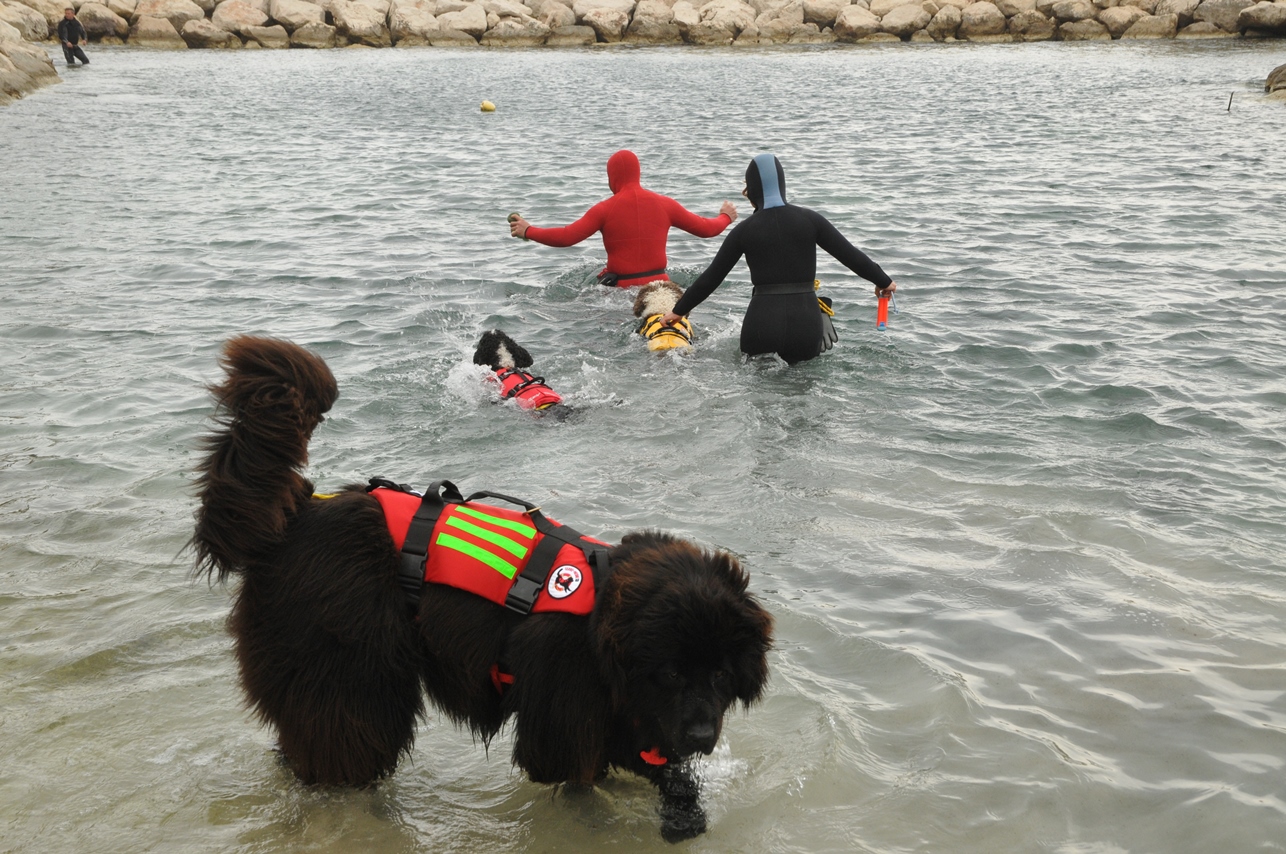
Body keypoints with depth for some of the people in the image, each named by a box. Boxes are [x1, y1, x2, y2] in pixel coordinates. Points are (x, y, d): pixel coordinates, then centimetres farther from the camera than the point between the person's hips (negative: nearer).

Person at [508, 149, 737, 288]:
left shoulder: (606, 209, -3)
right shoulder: (664, 204, 7)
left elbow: (567, 237, -8)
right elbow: (706, 229, 14)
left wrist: (527, 231, 5)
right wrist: (726, 217, 36)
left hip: (622, 288, -3)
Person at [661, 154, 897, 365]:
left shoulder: (745, 230, 2)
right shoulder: (809, 219, 3)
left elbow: (712, 276, 8)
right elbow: (849, 254, 5)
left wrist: (679, 310, 20)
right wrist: (883, 281, 20)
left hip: (762, 325, -1)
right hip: (805, 324, 1)